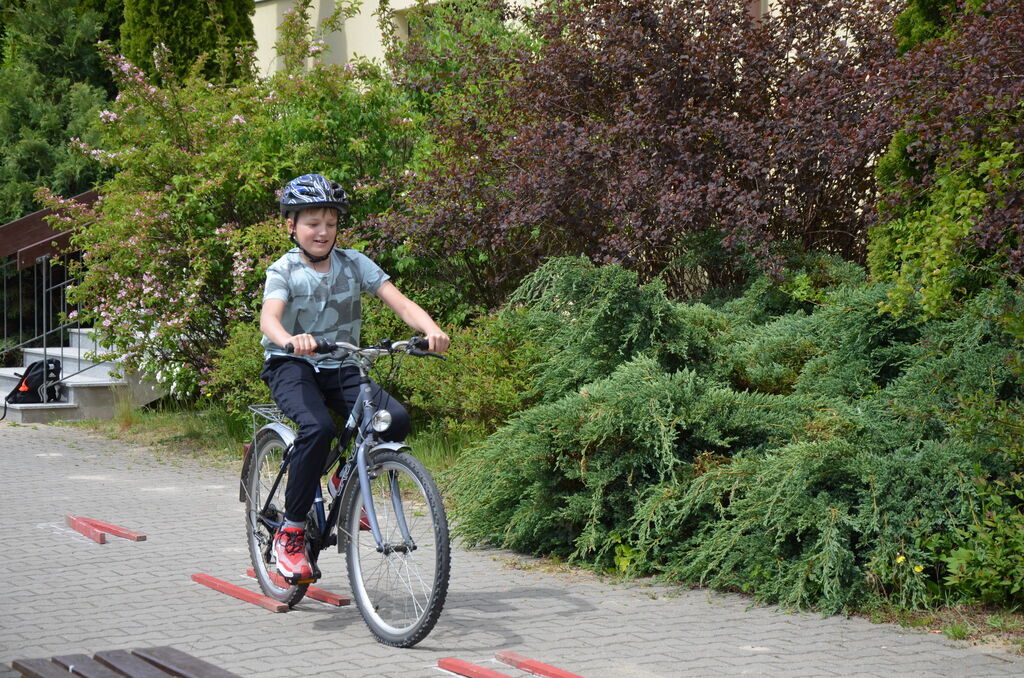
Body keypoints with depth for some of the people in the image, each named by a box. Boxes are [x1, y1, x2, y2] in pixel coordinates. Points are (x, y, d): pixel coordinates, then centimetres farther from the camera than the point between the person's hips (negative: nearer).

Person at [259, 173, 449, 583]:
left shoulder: (354, 264, 1)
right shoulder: (284, 271, -7)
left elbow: (400, 303, -9)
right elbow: (269, 318, -26)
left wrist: (431, 329, -30)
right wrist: (290, 340, -50)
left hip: (340, 368, 4)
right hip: (292, 367, -3)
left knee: (396, 419, -23)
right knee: (318, 428, -34)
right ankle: (290, 533, -20)